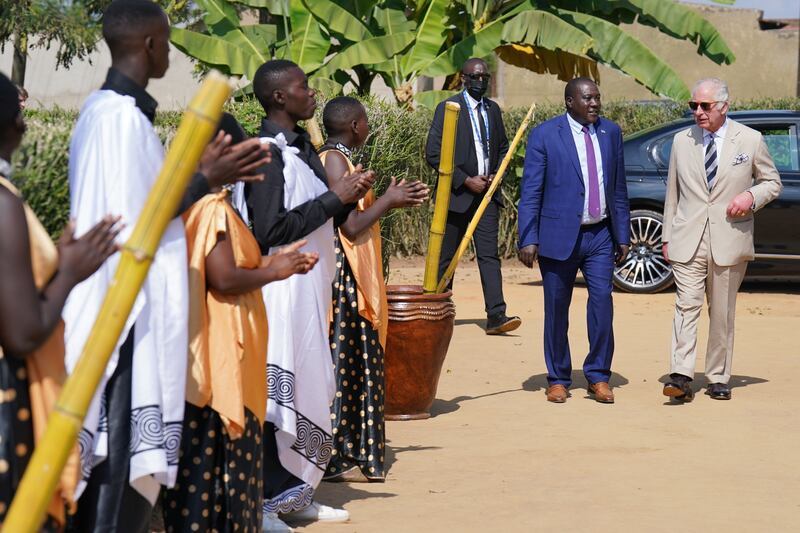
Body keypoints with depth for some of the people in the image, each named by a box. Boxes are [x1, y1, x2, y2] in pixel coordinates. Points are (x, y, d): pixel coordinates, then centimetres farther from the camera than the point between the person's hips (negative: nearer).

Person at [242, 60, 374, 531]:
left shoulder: (303, 147, 13)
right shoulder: (268, 154, -15)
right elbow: (270, 230, -22)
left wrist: (348, 197, 2)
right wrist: (333, 198, -16)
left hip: (311, 288, 10)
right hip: (283, 292, -10)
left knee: (309, 388, 13)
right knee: (276, 390, -6)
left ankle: (294, 494, 22)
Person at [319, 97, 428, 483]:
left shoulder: (332, 159, 15)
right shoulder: (336, 161, -15)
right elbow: (352, 226, -21)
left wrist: (390, 200, 15)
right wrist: (389, 200, -8)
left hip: (349, 276, 10)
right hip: (343, 275, -10)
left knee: (355, 362, 13)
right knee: (343, 362, -6)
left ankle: (349, 453, 19)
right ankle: (335, 460, -1)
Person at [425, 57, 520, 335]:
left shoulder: (493, 109, 13)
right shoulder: (448, 108, -5)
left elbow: (503, 148, 22)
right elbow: (433, 153, -10)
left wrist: (495, 175, 3)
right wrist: (466, 180, -13)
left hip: (487, 192, 4)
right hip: (457, 193, -4)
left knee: (489, 254, -6)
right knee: (446, 256, 4)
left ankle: (496, 315, -13)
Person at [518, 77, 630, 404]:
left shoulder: (611, 132, 9)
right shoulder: (544, 135, -4)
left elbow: (618, 189, 13)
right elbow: (530, 192, -5)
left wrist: (623, 235, 11)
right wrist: (528, 240, -11)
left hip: (600, 235, 3)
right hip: (560, 235, -3)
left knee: (602, 301, -8)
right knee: (557, 309, 4)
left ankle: (598, 377, 5)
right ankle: (558, 380, 17)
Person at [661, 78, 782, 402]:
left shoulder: (750, 140, 2)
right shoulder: (682, 141, 9)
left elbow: (772, 182, 11)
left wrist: (751, 196, -10)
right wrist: (667, 237, 11)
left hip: (729, 240, -1)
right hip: (688, 240, 1)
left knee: (723, 314, 6)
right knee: (687, 305, -11)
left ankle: (718, 379, 16)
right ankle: (681, 377, -17)